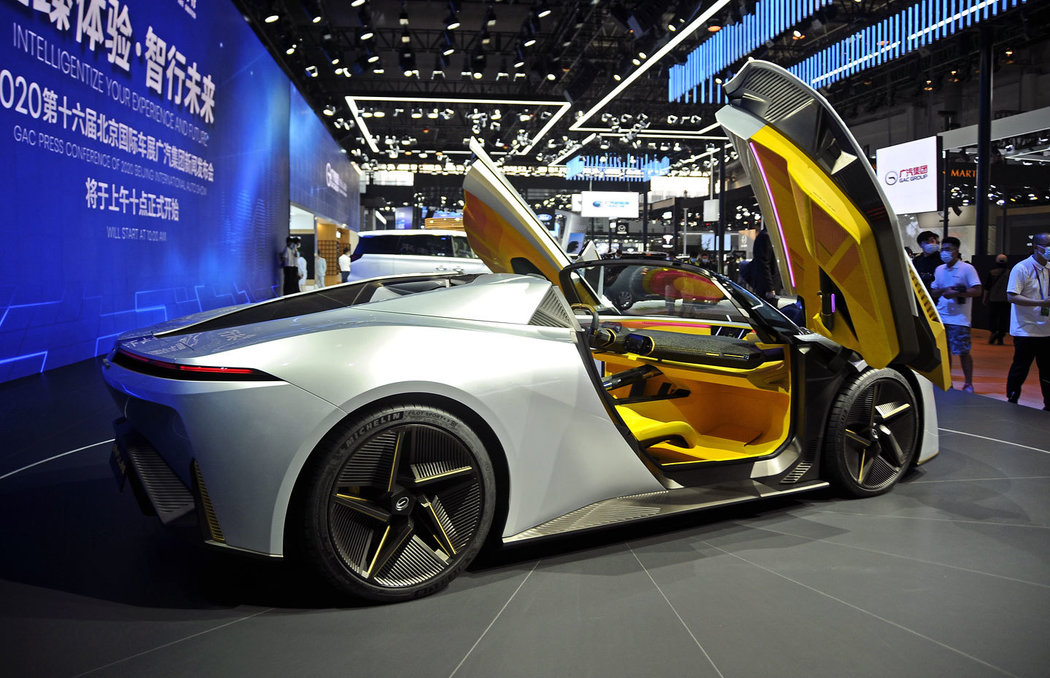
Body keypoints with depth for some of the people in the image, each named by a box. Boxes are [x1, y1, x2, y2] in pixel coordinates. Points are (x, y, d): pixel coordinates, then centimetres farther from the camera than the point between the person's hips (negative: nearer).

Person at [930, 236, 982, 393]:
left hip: (959, 318, -5)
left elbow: (977, 291, -8)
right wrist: (944, 291, -5)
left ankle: (968, 384, 7)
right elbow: (933, 291, 16)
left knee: (963, 352, -3)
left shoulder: (967, 268, -3)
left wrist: (956, 293, -18)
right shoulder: (939, 269, 15)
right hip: (941, 317, 5)